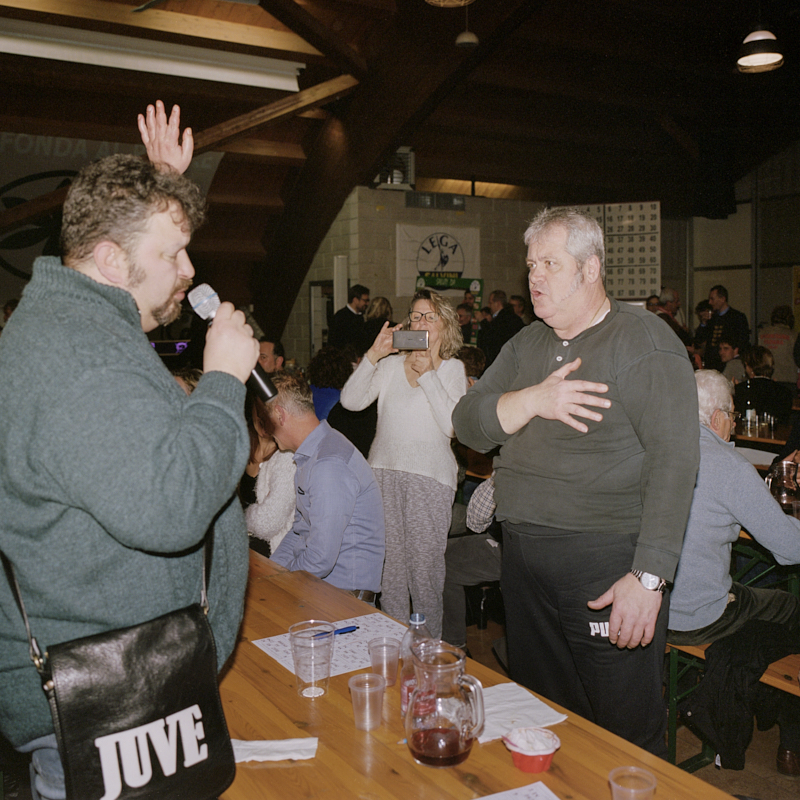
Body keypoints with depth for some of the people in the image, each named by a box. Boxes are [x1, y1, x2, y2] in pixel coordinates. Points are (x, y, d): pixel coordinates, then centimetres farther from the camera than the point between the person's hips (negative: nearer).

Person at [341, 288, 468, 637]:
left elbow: (452, 425, -10)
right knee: (389, 567, 7)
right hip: (383, 471, 3)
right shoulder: (390, 364, 11)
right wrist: (373, 354, -8)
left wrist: (427, 374, -11)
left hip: (429, 477, -3)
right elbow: (351, 400, -1)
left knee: (424, 568, 1)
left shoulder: (452, 369, 5)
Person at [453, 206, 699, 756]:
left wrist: (649, 577, -24)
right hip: (524, 560, 7)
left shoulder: (643, 340, -9)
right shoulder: (527, 344, 13)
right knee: (541, 716, 19)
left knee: (626, 729, 3)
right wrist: (533, 400, -14)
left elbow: (674, 460, -18)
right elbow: (469, 425, 5)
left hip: (607, 561, -6)